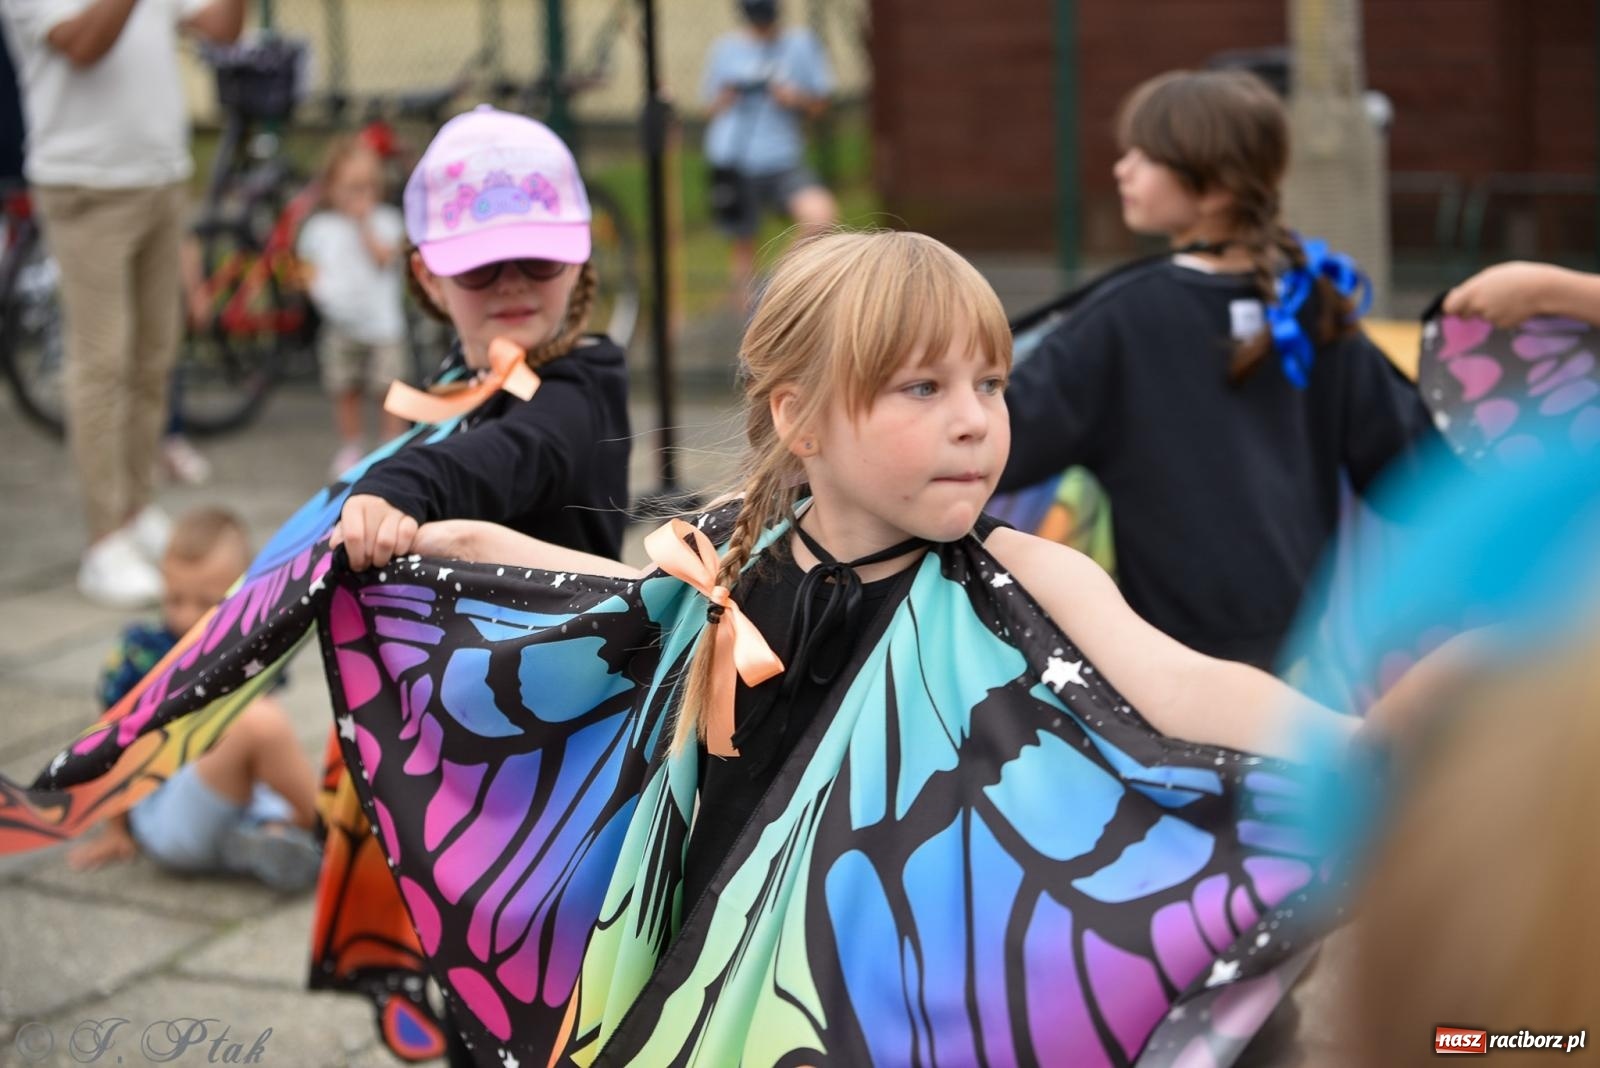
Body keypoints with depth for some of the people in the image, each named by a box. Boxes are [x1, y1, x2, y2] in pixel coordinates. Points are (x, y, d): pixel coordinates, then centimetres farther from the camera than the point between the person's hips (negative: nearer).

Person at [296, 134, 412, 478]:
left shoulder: (385, 220, 0)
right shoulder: (319, 227, 6)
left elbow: (383, 257, -15)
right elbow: (311, 266, 12)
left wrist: (363, 222, -15)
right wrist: (318, 287, -9)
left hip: (382, 322, -2)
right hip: (340, 324, 2)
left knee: (390, 390, -4)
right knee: (344, 391, 8)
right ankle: (350, 449, 23)